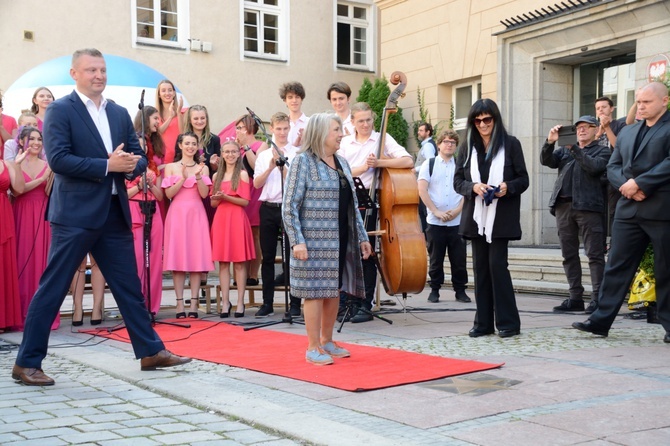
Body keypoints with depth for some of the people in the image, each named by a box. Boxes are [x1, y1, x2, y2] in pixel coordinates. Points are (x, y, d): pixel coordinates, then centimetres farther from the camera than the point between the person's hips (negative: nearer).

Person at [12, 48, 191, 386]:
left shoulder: (119, 113, 14)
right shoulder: (60, 110, -5)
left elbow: (139, 156, 15)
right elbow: (57, 159, -16)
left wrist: (132, 165, -8)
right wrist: (108, 165, -19)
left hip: (115, 213, 6)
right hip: (75, 214, -6)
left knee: (129, 286, 12)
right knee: (52, 289, -1)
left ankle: (151, 352, 20)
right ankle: (27, 363, 8)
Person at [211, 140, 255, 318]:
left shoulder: (242, 174, 1)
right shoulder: (217, 176, 14)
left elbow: (245, 201, -5)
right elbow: (213, 203, 15)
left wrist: (226, 197, -16)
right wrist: (216, 199, -7)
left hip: (237, 219, -4)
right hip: (220, 219, 4)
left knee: (239, 262, -3)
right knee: (223, 263, 2)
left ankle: (240, 302, 1)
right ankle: (225, 302, 5)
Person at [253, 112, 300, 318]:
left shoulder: (297, 154, 1)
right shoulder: (264, 155, 11)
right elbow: (256, 183, 3)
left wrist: (281, 165, -18)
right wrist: (271, 167, -10)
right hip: (268, 208, 3)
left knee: (292, 255, 0)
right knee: (268, 256, 6)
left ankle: (295, 303, 8)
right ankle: (267, 303, 14)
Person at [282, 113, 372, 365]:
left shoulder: (341, 163, 14)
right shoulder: (303, 161, -6)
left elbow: (352, 205, 18)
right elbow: (289, 205, -11)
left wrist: (362, 237, 14)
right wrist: (297, 240, -18)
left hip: (342, 241, 7)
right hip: (315, 240, -7)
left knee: (335, 290, 11)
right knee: (315, 291, -2)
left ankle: (327, 341, 24)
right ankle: (313, 348, 7)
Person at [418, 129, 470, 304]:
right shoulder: (429, 164, 5)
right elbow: (422, 190, -2)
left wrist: (457, 211, -10)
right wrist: (436, 212, -10)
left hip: (457, 221, 1)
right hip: (435, 222, -1)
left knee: (459, 259, 2)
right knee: (436, 259, 5)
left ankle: (460, 290, 12)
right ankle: (434, 290, 15)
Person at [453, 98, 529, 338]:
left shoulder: (511, 144, 1)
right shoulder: (467, 147, 9)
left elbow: (523, 179, 2)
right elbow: (457, 181, 7)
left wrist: (508, 187, -18)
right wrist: (474, 187, -14)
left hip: (501, 217, -3)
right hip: (476, 217, 3)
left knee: (497, 264, -8)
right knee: (480, 267, 5)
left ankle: (507, 322, 1)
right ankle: (483, 323, 12)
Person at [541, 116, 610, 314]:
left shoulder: (602, 151, 9)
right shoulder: (564, 150, 22)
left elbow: (594, 167, -10)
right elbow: (546, 161, 6)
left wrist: (574, 149, -14)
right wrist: (550, 142, -11)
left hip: (588, 206, -5)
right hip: (563, 206, 5)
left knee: (595, 254, -7)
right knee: (569, 254, 6)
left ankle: (597, 298, -6)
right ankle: (575, 297, 11)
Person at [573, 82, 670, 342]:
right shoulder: (627, 132, 19)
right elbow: (613, 167, 13)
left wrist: (639, 183, -17)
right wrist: (626, 185, -7)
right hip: (628, 210, 6)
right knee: (616, 266, 4)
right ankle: (601, 320, 6)